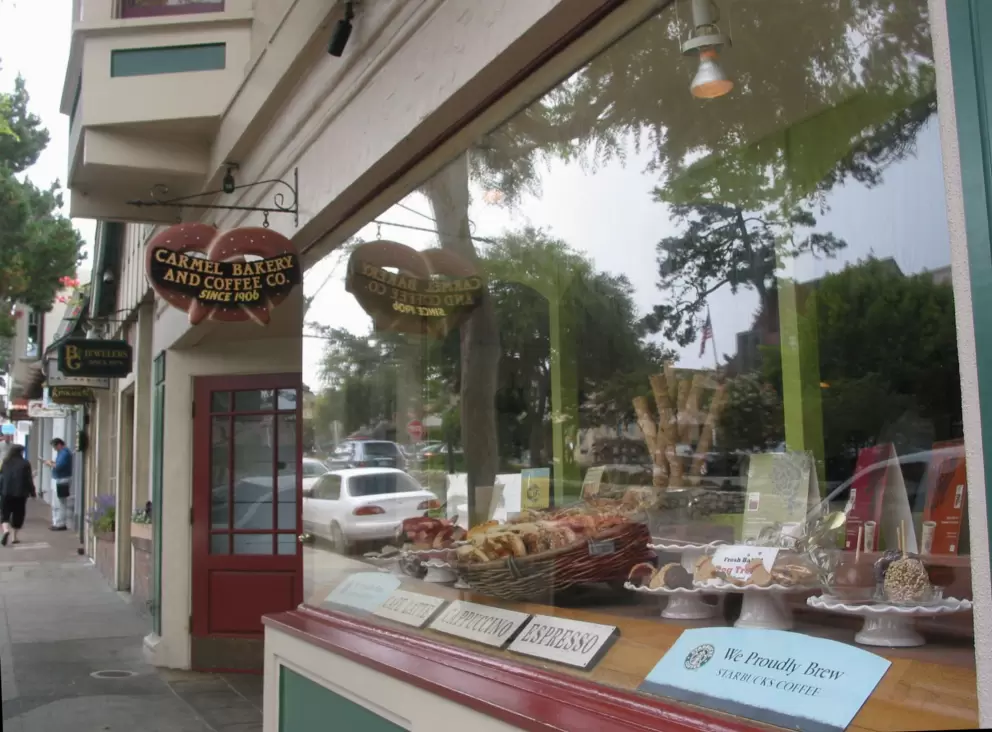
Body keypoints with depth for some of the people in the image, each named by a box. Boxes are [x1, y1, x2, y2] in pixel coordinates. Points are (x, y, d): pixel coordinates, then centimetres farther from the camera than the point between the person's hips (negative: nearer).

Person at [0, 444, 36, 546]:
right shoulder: (25, 464, -5)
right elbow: (29, 479, -4)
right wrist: (32, 492, 5)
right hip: (20, 493, -1)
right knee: (18, 515, 10)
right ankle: (15, 537, 13)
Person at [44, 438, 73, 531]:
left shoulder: (65, 453, -18)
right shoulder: (62, 452, 15)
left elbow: (59, 466, -25)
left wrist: (50, 464, -9)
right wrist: (52, 463, 3)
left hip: (62, 481, -11)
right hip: (58, 481, 11)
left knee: (60, 504, -7)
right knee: (56, 503, 17)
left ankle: (60, 524, -2)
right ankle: (56, 523, 24)